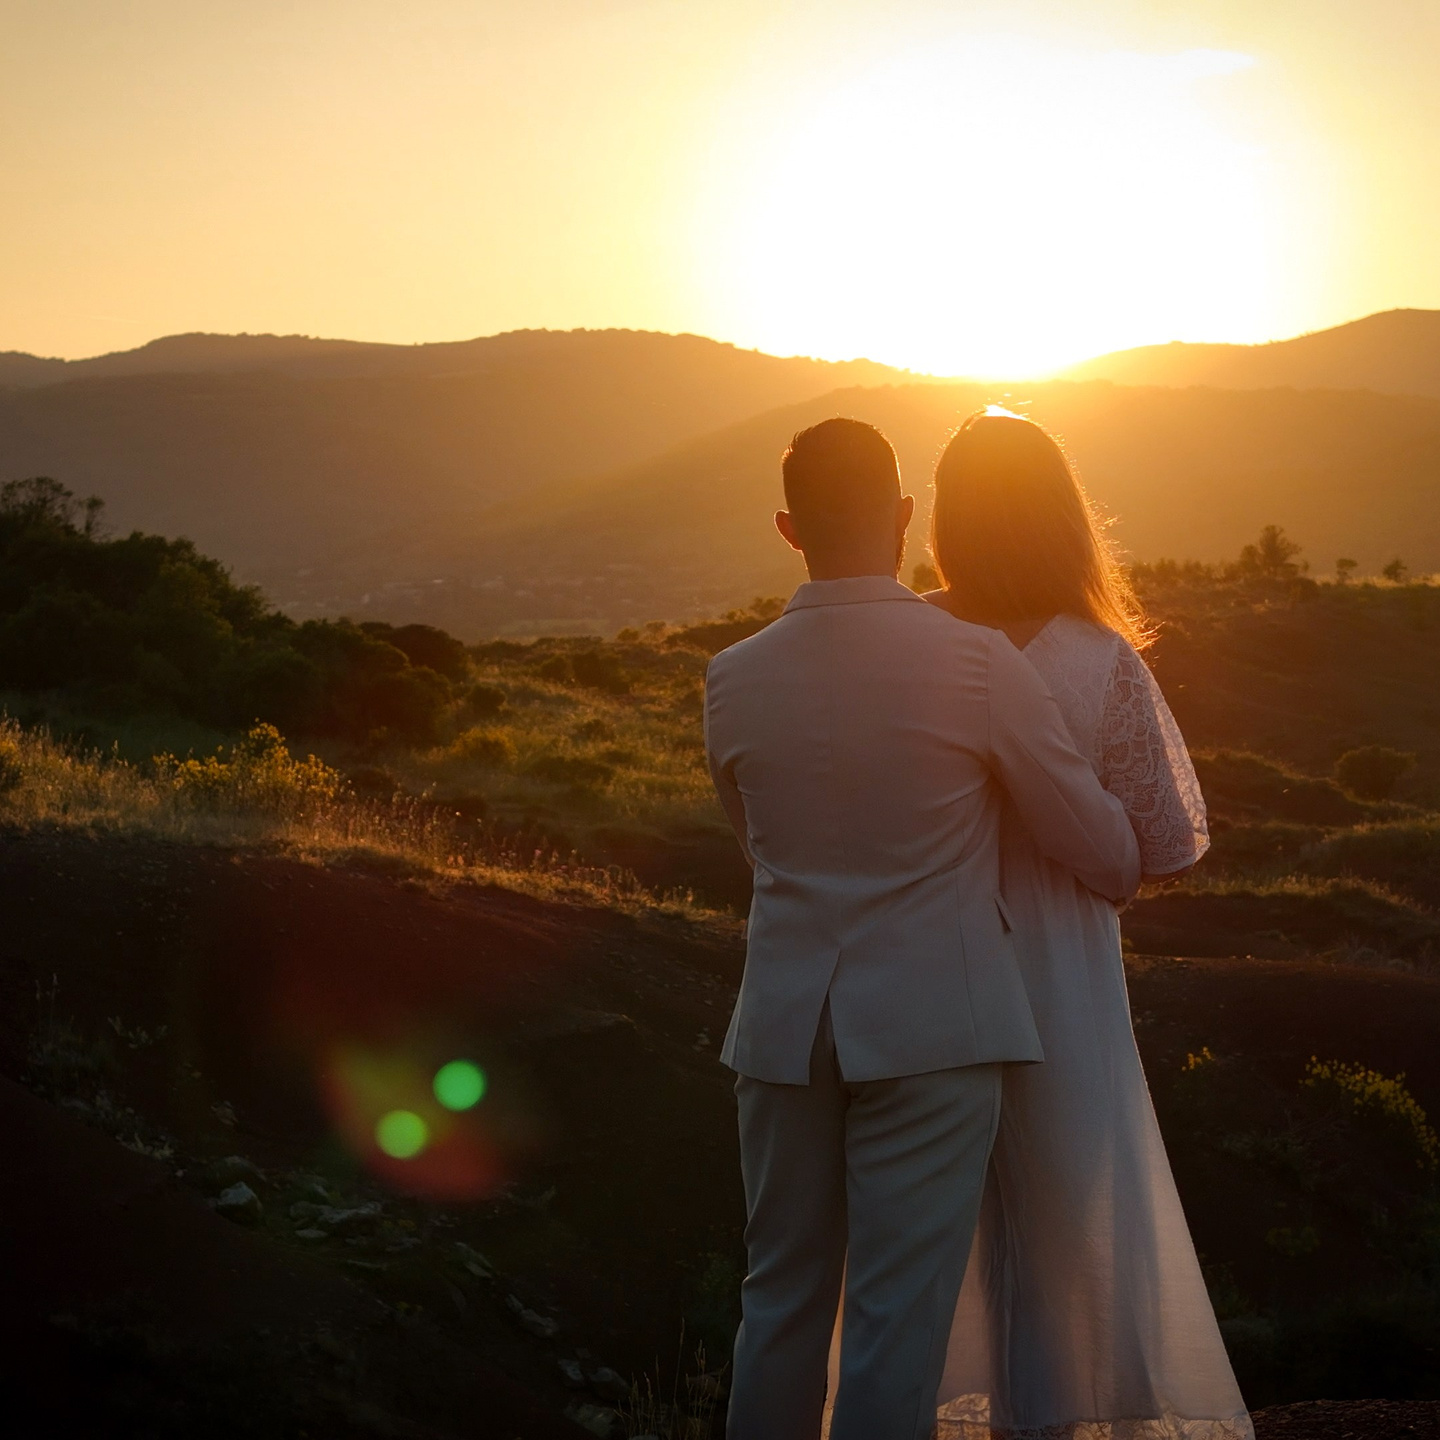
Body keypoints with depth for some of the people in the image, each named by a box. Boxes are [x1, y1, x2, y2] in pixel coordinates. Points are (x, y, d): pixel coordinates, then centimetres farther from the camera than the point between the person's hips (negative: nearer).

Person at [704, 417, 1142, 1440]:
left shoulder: (734, 681, 0)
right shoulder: (977, 663, -11)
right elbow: (1100, 846, -2)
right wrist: (1125, 873, 21)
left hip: (786, 1029, 4)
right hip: (933, 1029, -4)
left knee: (781, 1304, 16)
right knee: (897, 1317, 3)